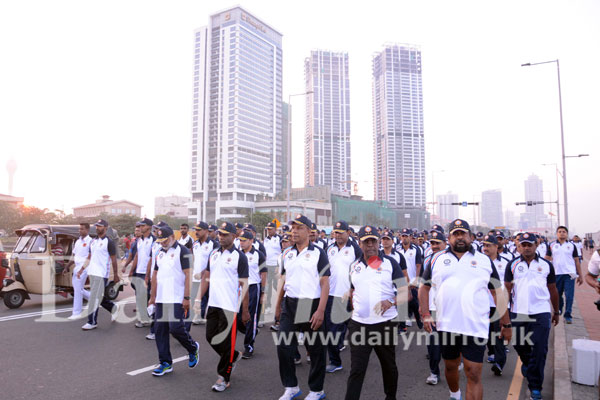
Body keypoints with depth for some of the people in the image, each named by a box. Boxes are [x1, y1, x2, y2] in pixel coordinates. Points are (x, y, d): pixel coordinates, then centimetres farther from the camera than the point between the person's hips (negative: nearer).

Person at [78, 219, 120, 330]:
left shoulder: (109, 242, -9)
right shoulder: (93, 242, 14)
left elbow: (113, 260, -8)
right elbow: (89, 257, 20)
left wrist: (115, 275, -8)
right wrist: (82, 270, 14)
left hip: (101, 274, -8)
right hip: (92, 273, 8)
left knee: (95, 298, -6)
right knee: (98, 297, 13)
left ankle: (92, 322, 3)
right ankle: (113, 308, 33)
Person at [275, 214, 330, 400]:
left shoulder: (318, 253, -6)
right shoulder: (288, 254, 9)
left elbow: (325, 283, -10)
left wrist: (320, 311, -17)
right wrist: (278, 306, 16)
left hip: (311, 305, -5)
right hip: (289, 304, 5)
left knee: (315, 350, 7)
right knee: (283, 346, 5)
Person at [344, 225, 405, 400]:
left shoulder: (390, 263, -3)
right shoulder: (354, 266, 8)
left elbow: (404, 293, -7)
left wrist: (390, 302, -25)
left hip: (385, 323, -1)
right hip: (358, 324, 2)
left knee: (389, 366, 17)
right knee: (356, 370, 1)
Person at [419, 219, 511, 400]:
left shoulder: (485, 260, 5)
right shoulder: (438, 259, 6)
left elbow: (499, 293, 8)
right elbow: (425, 287, 9)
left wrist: (506, 324, 6)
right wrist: (425, 314, -2)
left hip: (476, 328, -2)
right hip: (446, 326, 2)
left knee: (474, 375, -3)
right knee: (450, 366, 20)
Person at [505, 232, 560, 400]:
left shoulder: (546, 265, 5)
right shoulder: (513, 265, 3)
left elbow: (553, 290, 13)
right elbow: (507, 289, 2)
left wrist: (556, 312, 16)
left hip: (541, 313, -1)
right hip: (518, 313, 1)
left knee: (539, 350, -1)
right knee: (519, 345, 12)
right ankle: (526, 363, 45)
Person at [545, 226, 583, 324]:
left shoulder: (572, 245, 7)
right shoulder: (552, 245, 7)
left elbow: (577, 261, 9)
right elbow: (547, 259, 8)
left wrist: (580, 275, 8)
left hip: (569, 274, -1)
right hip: (556, 274, 1)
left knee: (569, 295, -4)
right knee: (557, 294, 10)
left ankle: (568, 315, 3)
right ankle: (558, 310, 32)